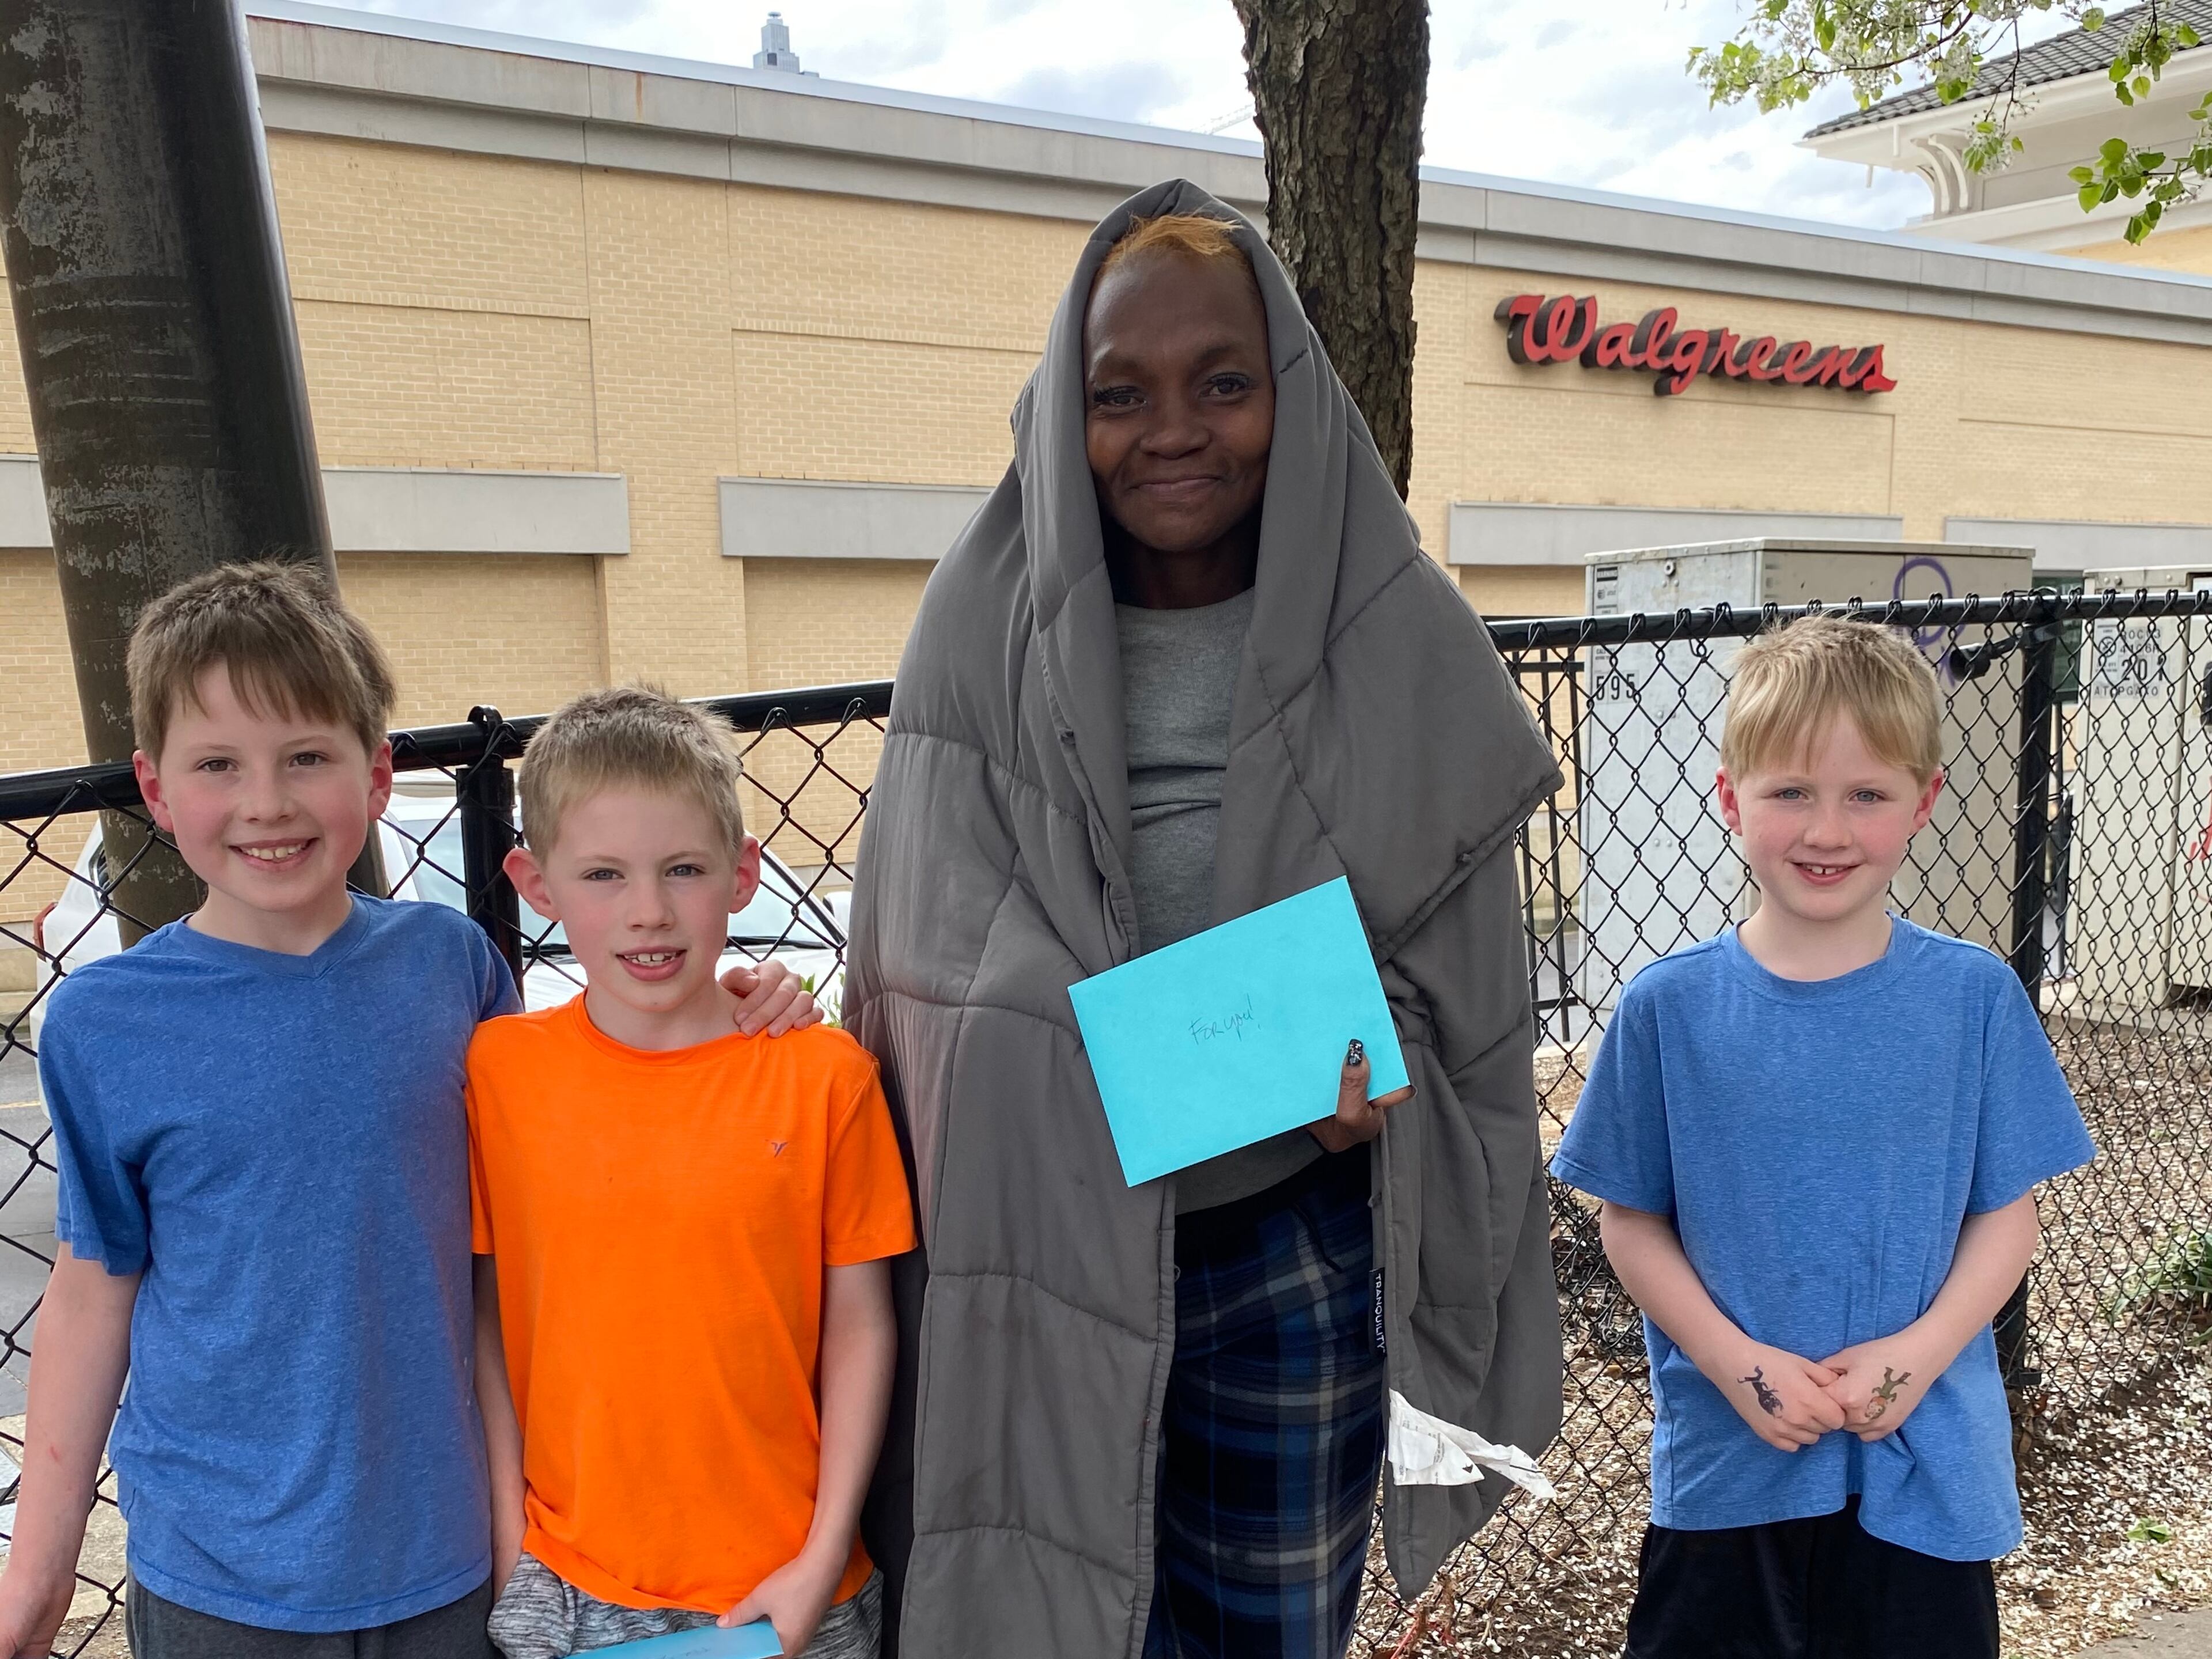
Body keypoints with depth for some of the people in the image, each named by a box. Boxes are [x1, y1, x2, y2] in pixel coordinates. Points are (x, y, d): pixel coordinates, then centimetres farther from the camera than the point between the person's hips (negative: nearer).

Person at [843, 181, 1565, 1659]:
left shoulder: (1391, 636, -6)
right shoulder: (988, 630, -5)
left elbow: (1464, 954, 1)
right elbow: (924, 958, -1)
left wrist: (1382, 1052, -17)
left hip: (1293, 1249, 1)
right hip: (1043, 1246, 0)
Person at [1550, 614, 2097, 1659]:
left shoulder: (1973, 996, -6)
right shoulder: (1669, 1006, -8)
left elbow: (2008, 1215, -2)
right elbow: (1632, 1221, -3)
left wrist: (1919, 1352, -15)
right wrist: (1735, 1363, -14)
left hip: (1927, 1466, 1)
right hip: (1725, 1462, 0)